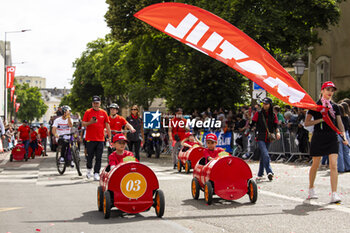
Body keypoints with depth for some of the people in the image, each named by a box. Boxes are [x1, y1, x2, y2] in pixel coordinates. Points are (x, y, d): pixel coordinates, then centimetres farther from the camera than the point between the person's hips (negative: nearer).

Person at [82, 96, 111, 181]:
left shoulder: (103, 113, 8)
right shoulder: (88, 112, 3)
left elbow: (107, 125, 11)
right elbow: (83, 124, 1)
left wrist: (109, 136, 6)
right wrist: (90, 122, -18)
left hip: (100, 139, 2)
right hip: (90, 138, -2)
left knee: (99, 158, -1)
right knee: (90, 156, 3)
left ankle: (96, 173, 3)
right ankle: (89, 169, 27)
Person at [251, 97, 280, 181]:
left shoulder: (273, 115, 8)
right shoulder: (258, 114, 1)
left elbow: (276, 125, 3)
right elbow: (252, 123, 2)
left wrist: (277, 132, -15)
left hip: (268, 139, 3)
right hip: (260, 138, -3)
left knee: (263, 156, 10)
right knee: (265, 154, -19)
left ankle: (260, 174, 17)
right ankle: (269, 172, -24)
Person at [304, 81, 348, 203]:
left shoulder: (334, 107, 10)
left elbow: (340, 123, 10)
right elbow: (306, 123, -2)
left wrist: (344, 137, -4)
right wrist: (320, 119, -13)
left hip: (332, 138, 2)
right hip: (318, 137, -2)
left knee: (333, 165, -10)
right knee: (315, 165, 9)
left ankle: (334, 194, -13)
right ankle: (311, 189, 31)